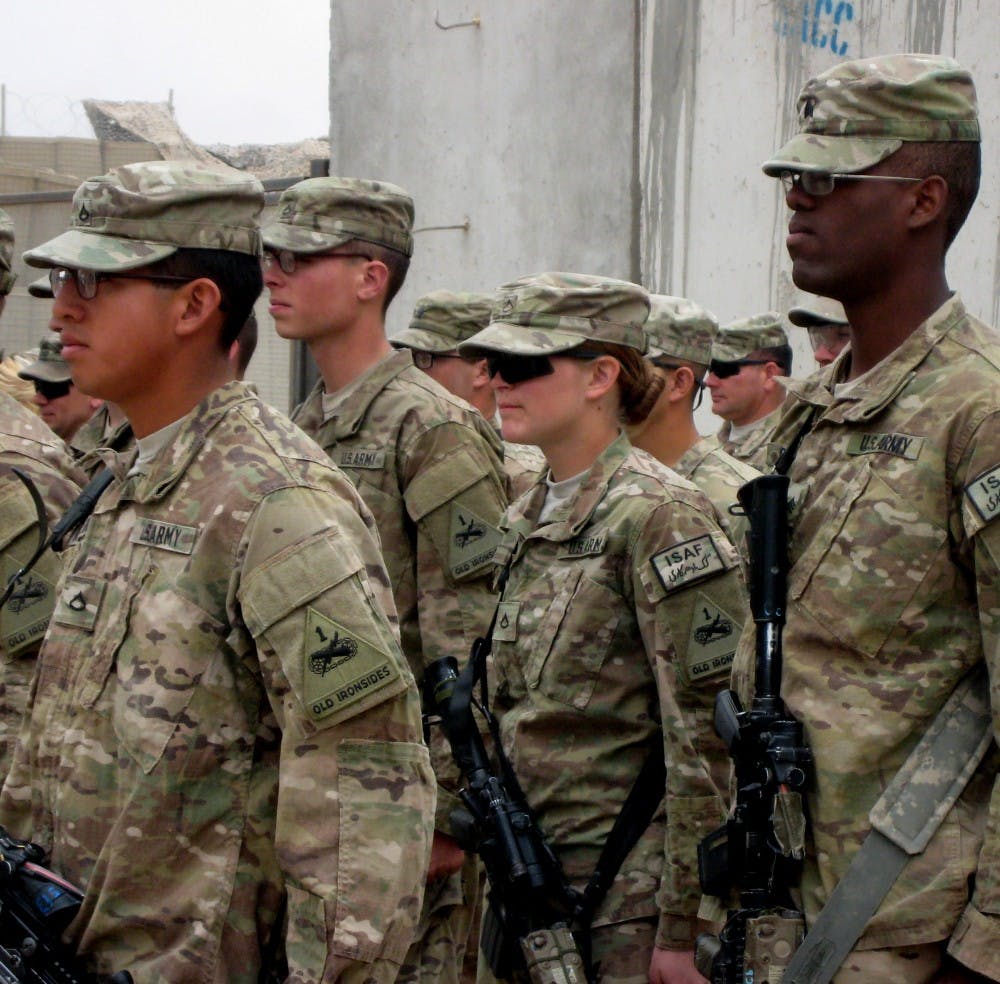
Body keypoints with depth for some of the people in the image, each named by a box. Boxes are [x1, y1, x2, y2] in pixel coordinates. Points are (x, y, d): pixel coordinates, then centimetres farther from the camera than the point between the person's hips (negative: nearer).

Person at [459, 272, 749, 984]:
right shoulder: (526, 518, 10)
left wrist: (685, 927, -17)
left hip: (628, 895, -7)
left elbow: (708, 731, -16)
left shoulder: (658, 513, -13)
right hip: (529, 876, 7)